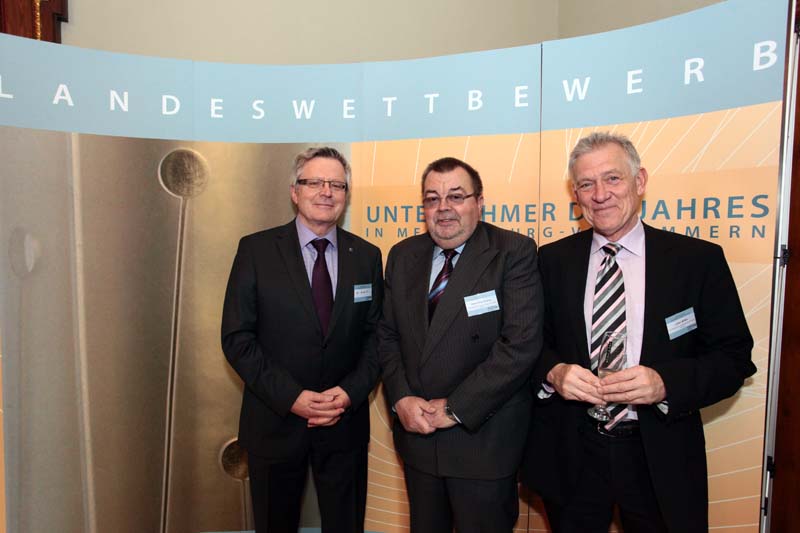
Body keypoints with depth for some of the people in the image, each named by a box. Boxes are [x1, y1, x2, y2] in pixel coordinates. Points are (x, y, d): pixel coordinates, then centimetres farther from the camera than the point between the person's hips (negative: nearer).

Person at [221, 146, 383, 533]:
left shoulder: (366, 255, 0)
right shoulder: (256, 250, -7)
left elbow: (375, 334, 3)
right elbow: (236, 338, -9)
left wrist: (351, 392, -12)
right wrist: (291, 398, -16)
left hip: (346, 422, 2)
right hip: (274, 421, -1)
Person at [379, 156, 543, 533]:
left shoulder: (514, 253, -12)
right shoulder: (402, 256, 4)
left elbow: (521, 344, -19)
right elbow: (387, 334, 6)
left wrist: (456, 408, -18)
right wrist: (401, 398, -8)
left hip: (485, 440, -4)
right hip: (417, 432, 5)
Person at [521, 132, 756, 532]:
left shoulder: (699, 260, -4)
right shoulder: (552, 260, 0)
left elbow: (734, 356, -4)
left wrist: (665, 383, -21)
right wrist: (553, 372, -18)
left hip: (660, 459, -1)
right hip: (568, 455, 1)